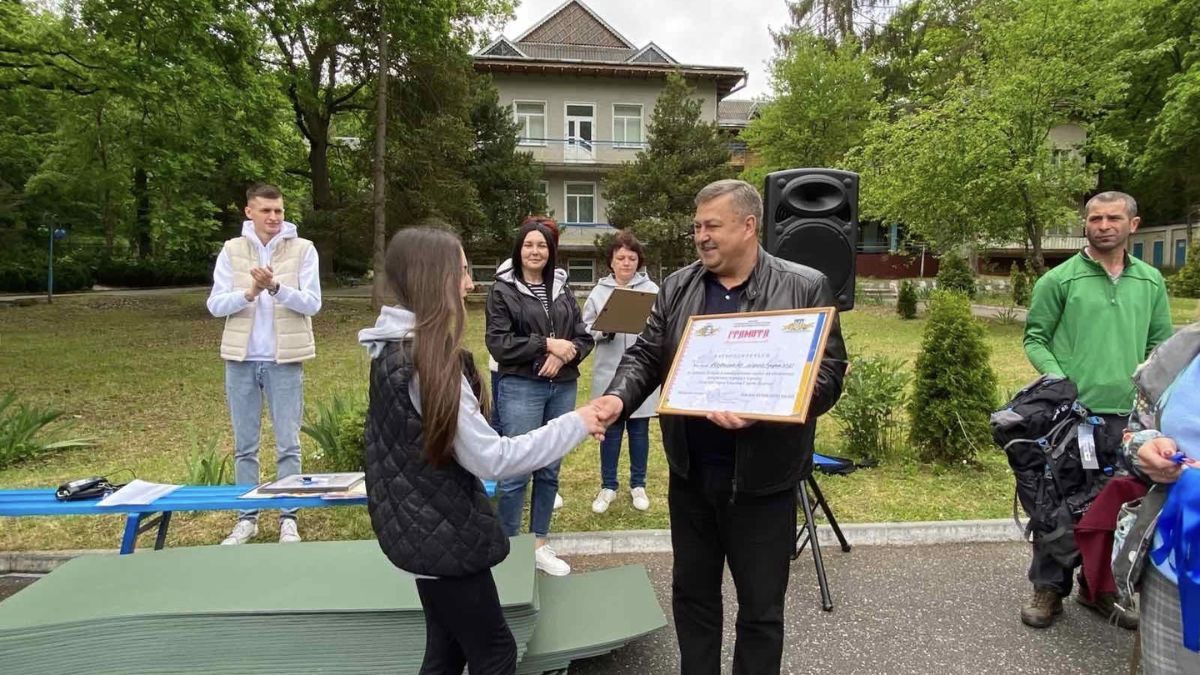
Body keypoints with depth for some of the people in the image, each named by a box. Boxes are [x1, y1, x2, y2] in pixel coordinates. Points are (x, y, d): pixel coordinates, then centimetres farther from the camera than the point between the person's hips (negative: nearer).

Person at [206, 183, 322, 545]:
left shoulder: (303, 249, -1)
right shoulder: (232, 250, 5)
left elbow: (312, 303, -8)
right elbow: (215, 305, 0)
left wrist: (275, 287, -23)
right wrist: (249, 292, -17)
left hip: (284, 360, -2)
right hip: (241, 359, 2)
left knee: (288, 444, 4)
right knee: (244, 445, 11)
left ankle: (289, 518, 15)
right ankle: (247, 517, 23)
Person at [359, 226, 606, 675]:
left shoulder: (400, 348, 5)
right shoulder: (426, 360, -24)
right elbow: (491, 458, -23)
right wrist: (575, 425, -16)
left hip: (428, 527, 9)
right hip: (441, 532, -9)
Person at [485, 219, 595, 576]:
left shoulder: (562, 289, 11)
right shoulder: (503, 290, -1)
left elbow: (584, 337, 8)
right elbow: (498, 342, -10)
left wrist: (564, 355, -12)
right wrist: (547, 344, -15)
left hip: (563, 388, 5)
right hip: (521, 388, -4)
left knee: (549, 470, 12)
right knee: (516, 471, -2)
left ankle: (540, 545, 25)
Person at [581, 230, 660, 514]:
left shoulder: (652, 290, 1)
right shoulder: (599, 291, 4)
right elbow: (585, 328, 3)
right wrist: (603, 329, -16)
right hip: (609, 372, 1)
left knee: (639, 429, 11)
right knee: (610, 429, 10)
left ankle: (638, 485, 27)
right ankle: (608, 486, 24)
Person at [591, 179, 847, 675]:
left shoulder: (805, 287, -7)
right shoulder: (678, 287, 5)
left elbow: (828, 374, -10)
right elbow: (646, 356, 7)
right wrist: (618, 397, -14)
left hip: (762, 476, -4)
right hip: (690, 472, 4)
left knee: (760, 606, 11)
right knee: (691, 592, 19)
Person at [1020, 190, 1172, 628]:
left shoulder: (1151, 282, 12)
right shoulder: (1058, 280, -1)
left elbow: (1161, 344, 16)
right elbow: (1035, 340, 0)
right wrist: (1059, 381, -15)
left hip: (1129, 415, 4)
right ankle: (1048, 589, 15)